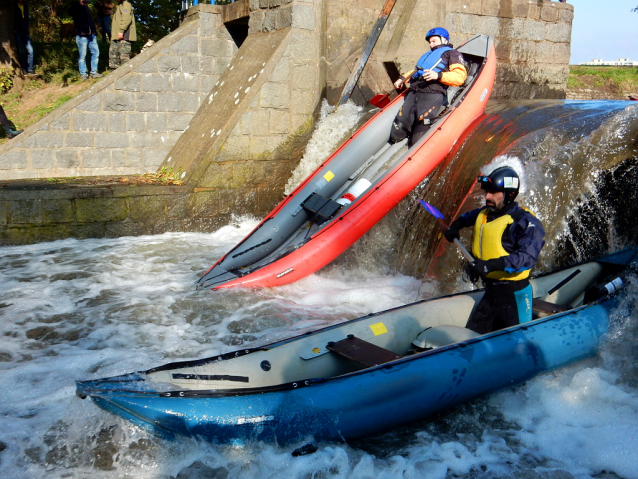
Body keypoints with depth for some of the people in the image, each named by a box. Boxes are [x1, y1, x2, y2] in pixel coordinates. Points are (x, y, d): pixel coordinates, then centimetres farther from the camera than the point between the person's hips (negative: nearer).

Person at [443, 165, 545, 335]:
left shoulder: (525, 221, -15)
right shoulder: (483, 214, 8)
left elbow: (528, 257, -31)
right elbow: (468, 216, 35)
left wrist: (492, 265, -41)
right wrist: (455, 226, 20)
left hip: (514, 294, -7)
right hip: (490, 292, 7)